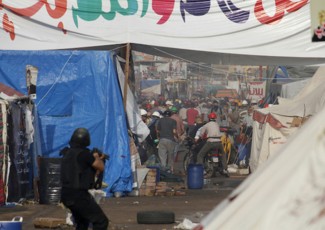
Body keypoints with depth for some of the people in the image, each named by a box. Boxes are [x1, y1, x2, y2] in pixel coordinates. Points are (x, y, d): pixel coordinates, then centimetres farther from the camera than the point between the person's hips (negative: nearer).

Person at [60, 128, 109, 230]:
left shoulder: (68, 153, 10)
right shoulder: (84, 154, -16)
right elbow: (101, 167, -4)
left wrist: (97, 159, 33)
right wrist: (96, 157, 15)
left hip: (66, 195, 9)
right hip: (78, 196, -9)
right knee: (101, 222, -6)